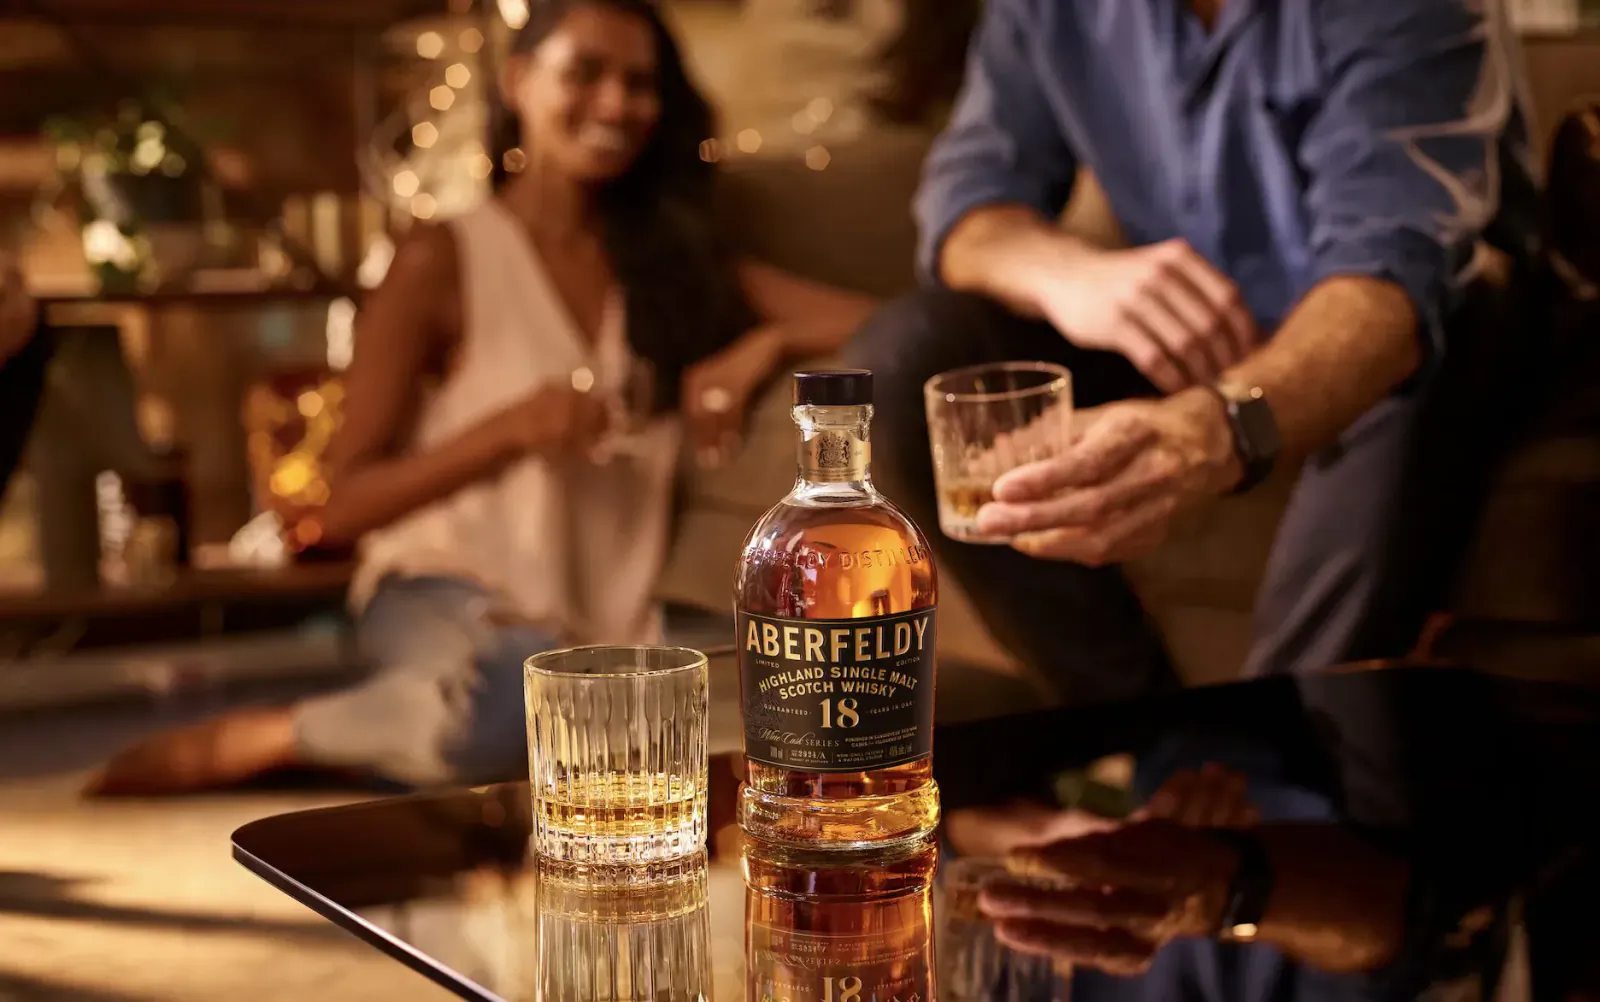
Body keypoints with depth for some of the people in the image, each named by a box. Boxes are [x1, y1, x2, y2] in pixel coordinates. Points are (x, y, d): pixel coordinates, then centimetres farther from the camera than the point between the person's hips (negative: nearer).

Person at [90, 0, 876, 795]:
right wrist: (511, 429, -18)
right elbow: (341, 506, -4)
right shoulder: (445, 263, -1)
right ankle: (234, 744, -17)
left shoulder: (678, 260, 13)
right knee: (526, 688, -41)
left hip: (610, 625, 5)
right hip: (445, 592, -4)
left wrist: (765, 345, -8)